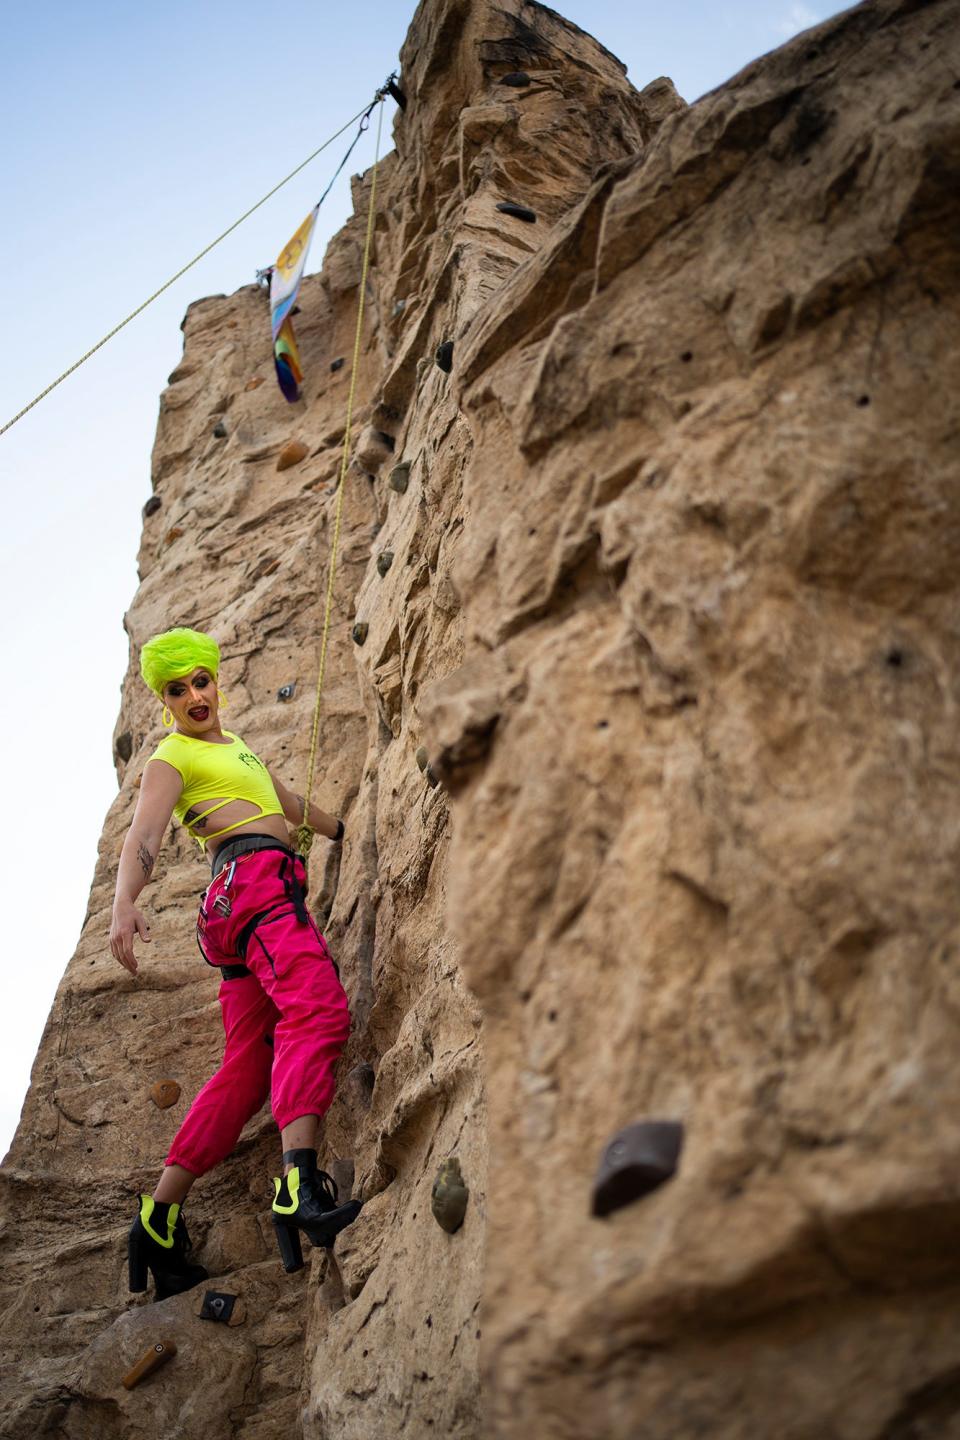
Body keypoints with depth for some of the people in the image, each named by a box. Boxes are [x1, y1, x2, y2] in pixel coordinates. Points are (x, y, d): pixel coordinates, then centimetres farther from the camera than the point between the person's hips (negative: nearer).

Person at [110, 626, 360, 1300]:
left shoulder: (238, 748, 30)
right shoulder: (172, 758, 4)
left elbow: (290, 803, 42)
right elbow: (143, 836, -13)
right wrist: (125, 903, -31)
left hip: (272, 893, 9)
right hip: (255, 879, -9)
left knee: (247, 1069, 2)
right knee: (318, 1012, -31)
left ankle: (159, 1220, 3)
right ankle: (299, 1186, -47)